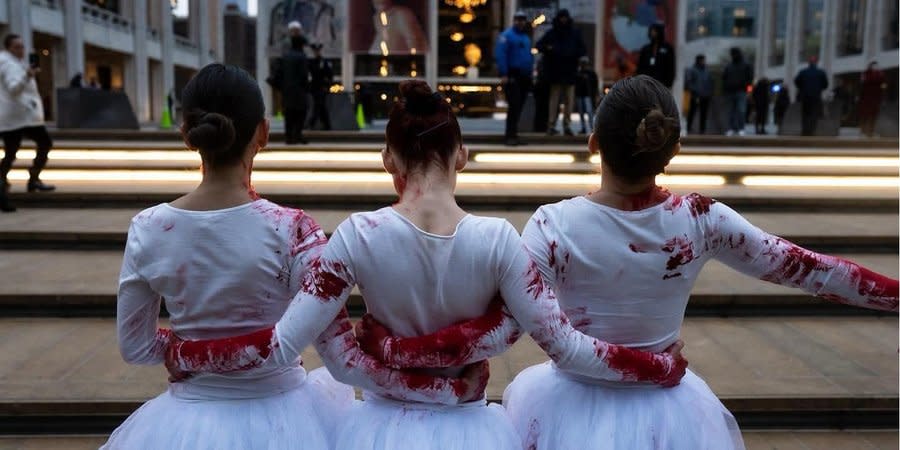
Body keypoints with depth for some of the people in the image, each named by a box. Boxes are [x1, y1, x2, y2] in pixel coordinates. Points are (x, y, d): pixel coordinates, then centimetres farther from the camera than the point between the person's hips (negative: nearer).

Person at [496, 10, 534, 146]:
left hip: (524, 78, 8)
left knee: (518, 107, 9)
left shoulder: (526, 37, 20)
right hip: (512, 77, -8)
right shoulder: (507, 35, -4)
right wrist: (503, 75, -20)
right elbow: (500, 55, -13)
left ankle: (510, 134, 16)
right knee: (514, 106, -12)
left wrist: (530, 74, 12)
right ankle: (511, 136, -10)